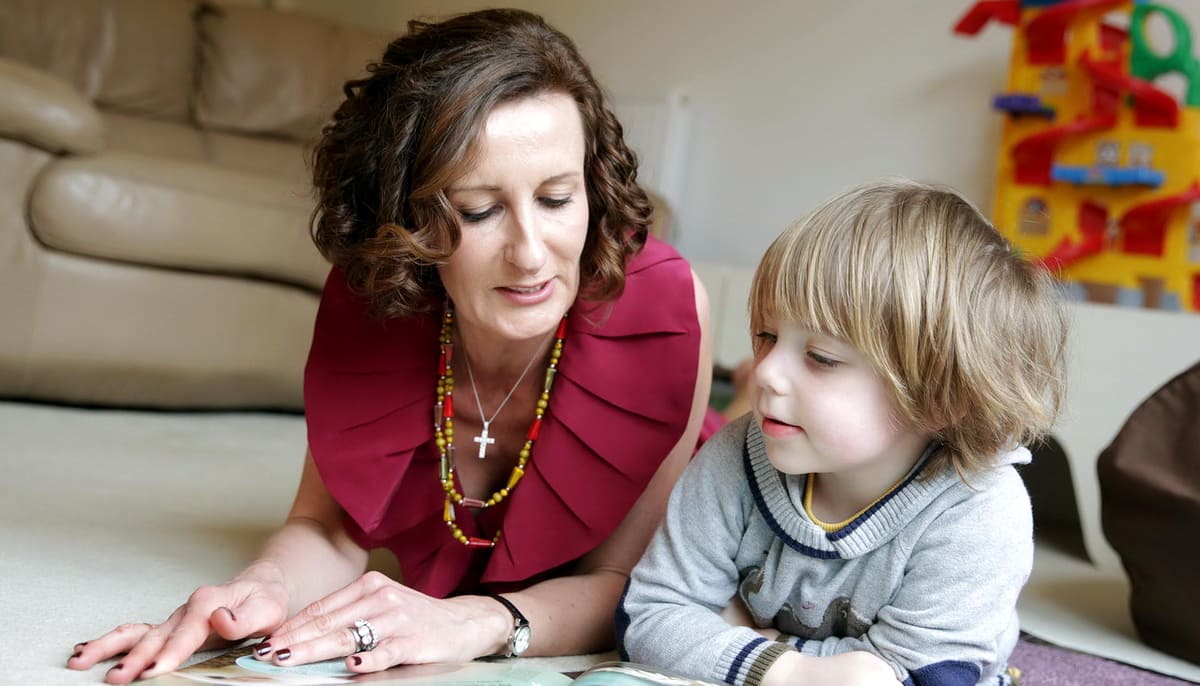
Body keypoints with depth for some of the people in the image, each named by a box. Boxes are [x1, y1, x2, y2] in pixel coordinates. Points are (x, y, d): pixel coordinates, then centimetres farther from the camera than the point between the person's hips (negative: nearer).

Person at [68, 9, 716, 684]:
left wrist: (480, 623, -48)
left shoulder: (665, 309, -36)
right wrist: (268, 589, -43)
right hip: (451, 570, 3)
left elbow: (620, 580, -29)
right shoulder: (364, 300, -29)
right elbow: (329, 530, -21)